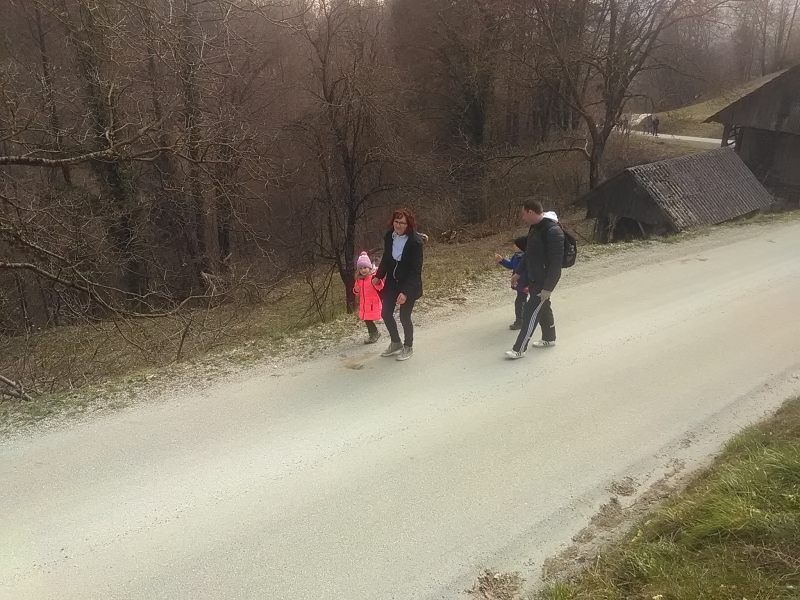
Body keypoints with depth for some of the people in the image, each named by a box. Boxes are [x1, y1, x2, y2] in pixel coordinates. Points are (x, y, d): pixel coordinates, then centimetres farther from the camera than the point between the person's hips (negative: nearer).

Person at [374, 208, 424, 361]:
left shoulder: (415, 241, -22)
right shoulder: (389, 237, -5)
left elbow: (416, 270, -22)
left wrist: (406, 291, -28)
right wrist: (378, 276, -1)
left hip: (409, 285, -6)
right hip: (392, 282, 6)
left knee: (404, 316, 4)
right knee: (385, 313, 9)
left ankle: (408, 347, 29)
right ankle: (396, 343, 34)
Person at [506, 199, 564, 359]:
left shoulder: (553, 231, -26)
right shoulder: (535, 227, 4)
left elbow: (556, 262, -26)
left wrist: (548, 287, -25)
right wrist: (518, 273, 19)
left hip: (544, 281, -9)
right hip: (534, 279, 9)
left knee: (530, 313, -4)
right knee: (542, 308, 22)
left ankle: (519, 349, 4)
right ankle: (549, 339, 40)